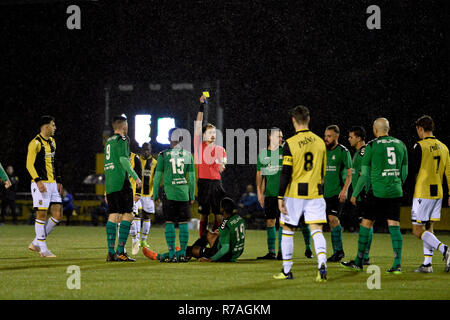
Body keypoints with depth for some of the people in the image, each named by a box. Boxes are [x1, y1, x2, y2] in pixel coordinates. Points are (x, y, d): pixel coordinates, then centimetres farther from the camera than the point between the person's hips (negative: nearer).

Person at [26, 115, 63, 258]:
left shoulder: (51, 142, 18)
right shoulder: (35, 143, -9)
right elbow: (30, 164, -14)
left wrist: (59, 181, 21)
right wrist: (38, 181, -24)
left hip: (52, 184, 8)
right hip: (41, 184, -8)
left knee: (57, 215, 3)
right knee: (41, 215, -6)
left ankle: (36, 243, 13)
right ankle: (43, 249, 0)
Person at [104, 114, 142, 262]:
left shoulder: (109, 141, 19)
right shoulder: (122, 140, -5)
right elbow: (123, 159, -16)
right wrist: (136, 177, -14)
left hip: (109, 183, 8)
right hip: (121, 183, -8)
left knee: (113, 216, 6)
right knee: (127, 215, -6)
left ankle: (111, 252, 2)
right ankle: (120, 251, -13)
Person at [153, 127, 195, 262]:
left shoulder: (163, 155, -3)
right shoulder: (188, 155, 4)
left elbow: (158, 176, 1)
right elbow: (192, 177, 8)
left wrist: (156, 194, 9)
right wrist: (192, 195, 16)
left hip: (169, 192, -2)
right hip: (184, 193, 2)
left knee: (170, 223, 0)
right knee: (183, 224, 5)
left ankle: (172, 255, -4)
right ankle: (183, 254, 6)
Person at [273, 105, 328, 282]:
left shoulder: (290, 143, -10)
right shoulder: (320, 142, 5)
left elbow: (286, 173, -12)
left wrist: (280, 197, -8)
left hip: (294, 193, -3)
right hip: (315, 194, 3)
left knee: (287, 229, 10)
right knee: (316, 230, 1)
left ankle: (286, 270, 16)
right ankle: (322, 263, -23)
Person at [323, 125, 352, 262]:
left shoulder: (343, 152, -5)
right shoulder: (324, 151, 13)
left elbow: (349, 173, -7)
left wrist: (344, 189, -17)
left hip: (338, 193, -6)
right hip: (326, 193, 6)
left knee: (333, 218, -15)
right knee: (332, 222, 6)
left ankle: (338, 251, -9)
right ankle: (338, 251, 12)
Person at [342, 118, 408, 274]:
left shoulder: (372, 146, -4)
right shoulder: (400, 145, 9)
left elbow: (364, 174, -1)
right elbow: (404, 172, 14)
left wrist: (355, 194, 8)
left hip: (378, 192, -4)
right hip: (396, 192, 4)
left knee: (366, 224, 6)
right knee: (394, 226, 2)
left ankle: (358, 262, 12)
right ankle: (397, 264, -7)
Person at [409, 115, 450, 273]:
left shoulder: (420, 146, -11)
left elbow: (412, 171, -10)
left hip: (422, 193, -7)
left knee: (418, 230, -4)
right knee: (428, 228, 13)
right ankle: (427, 264, 8)